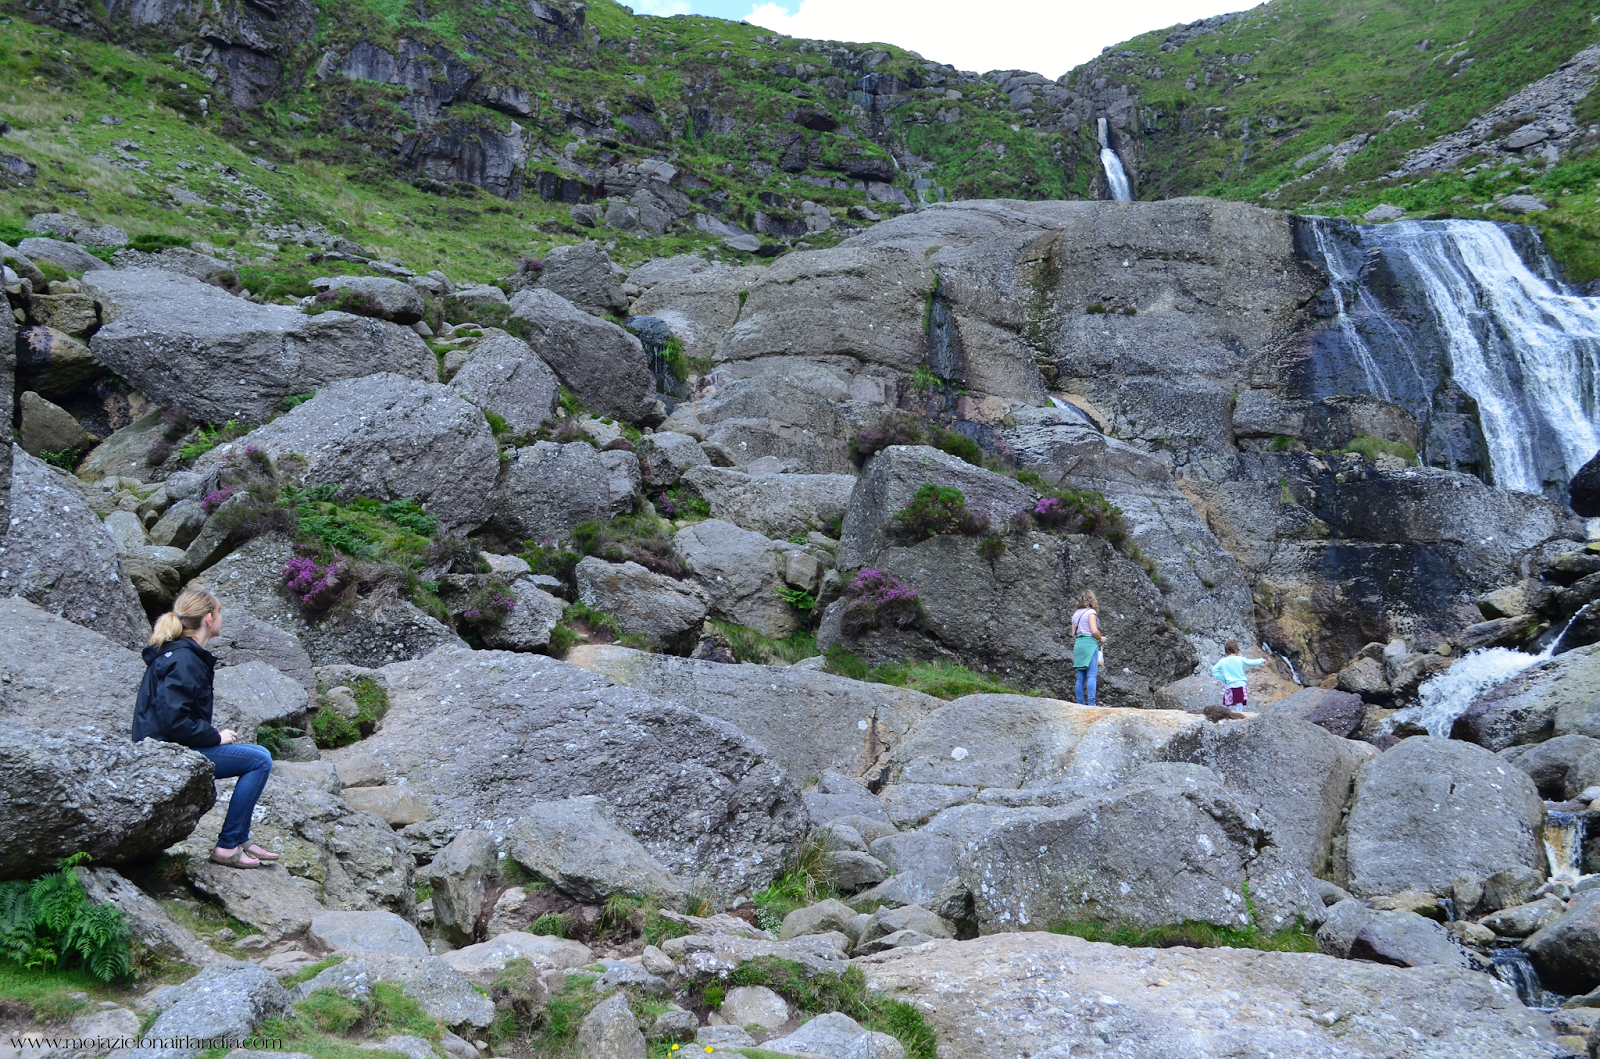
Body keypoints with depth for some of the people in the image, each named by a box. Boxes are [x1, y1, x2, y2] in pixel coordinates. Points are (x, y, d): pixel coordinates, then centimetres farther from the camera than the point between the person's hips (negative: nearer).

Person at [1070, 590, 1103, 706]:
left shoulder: (1075, 614, 18)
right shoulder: (1091, 612, -4)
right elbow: (1094, 631, -13)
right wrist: (1100, 638, 4)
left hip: (1078, 645, 7)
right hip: (1090, 644, -7)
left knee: (1080, 678, 6)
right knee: (1092, 676, -12)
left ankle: (1080, 703, 4)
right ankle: (1091, 703, -20)